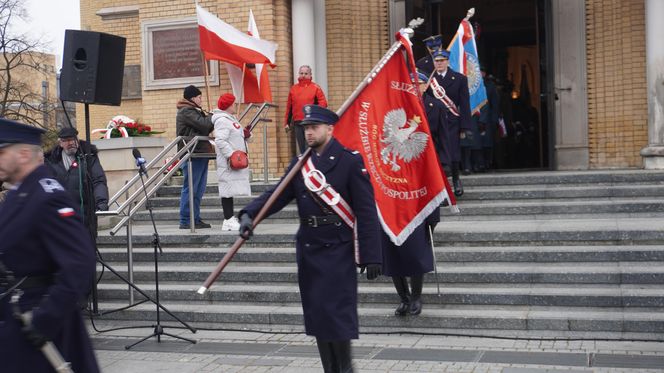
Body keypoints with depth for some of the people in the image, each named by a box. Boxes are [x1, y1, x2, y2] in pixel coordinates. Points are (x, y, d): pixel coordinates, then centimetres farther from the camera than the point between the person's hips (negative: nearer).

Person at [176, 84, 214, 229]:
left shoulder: (193, 111, 23)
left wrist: (208, 117, 5)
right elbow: (204, 125, -19)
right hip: (192, 155, -10)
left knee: (199, 189, 11)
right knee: (190, 189, -7)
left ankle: (195, 219, 16)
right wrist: (211, 117, -1)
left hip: (200, 154, 10)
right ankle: (185, 221, -4)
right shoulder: (186, 112, -9)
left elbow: (205, 129, 21)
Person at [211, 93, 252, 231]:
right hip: (228, 162, -10)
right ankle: (228, 221, -7)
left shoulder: (231, 119, 20)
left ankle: (230, 218, 15)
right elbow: (220, 141, -22)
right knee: (228, 189, -8)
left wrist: (245, 133, 5)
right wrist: (231, 155, -24)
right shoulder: (222, 121, -13)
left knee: (231, 189, 11)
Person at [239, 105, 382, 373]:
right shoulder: (299, 164, 11)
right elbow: (277, 195, 0)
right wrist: (249, 214, -19)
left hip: (338, 249, -6)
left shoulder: (350, 161, -7)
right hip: (308, 249, 6)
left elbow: (366, 211, -11)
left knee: (335, 311, -8)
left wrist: (371, 256, -15)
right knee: (316, 314, 10)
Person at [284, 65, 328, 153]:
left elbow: (323, 103, -3)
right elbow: (289, 107, 14)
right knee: (302, 149, 9)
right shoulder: (293, 89, 14)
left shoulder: (315, 88, 3)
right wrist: (287, 122, 13)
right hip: (297, 123, 4)